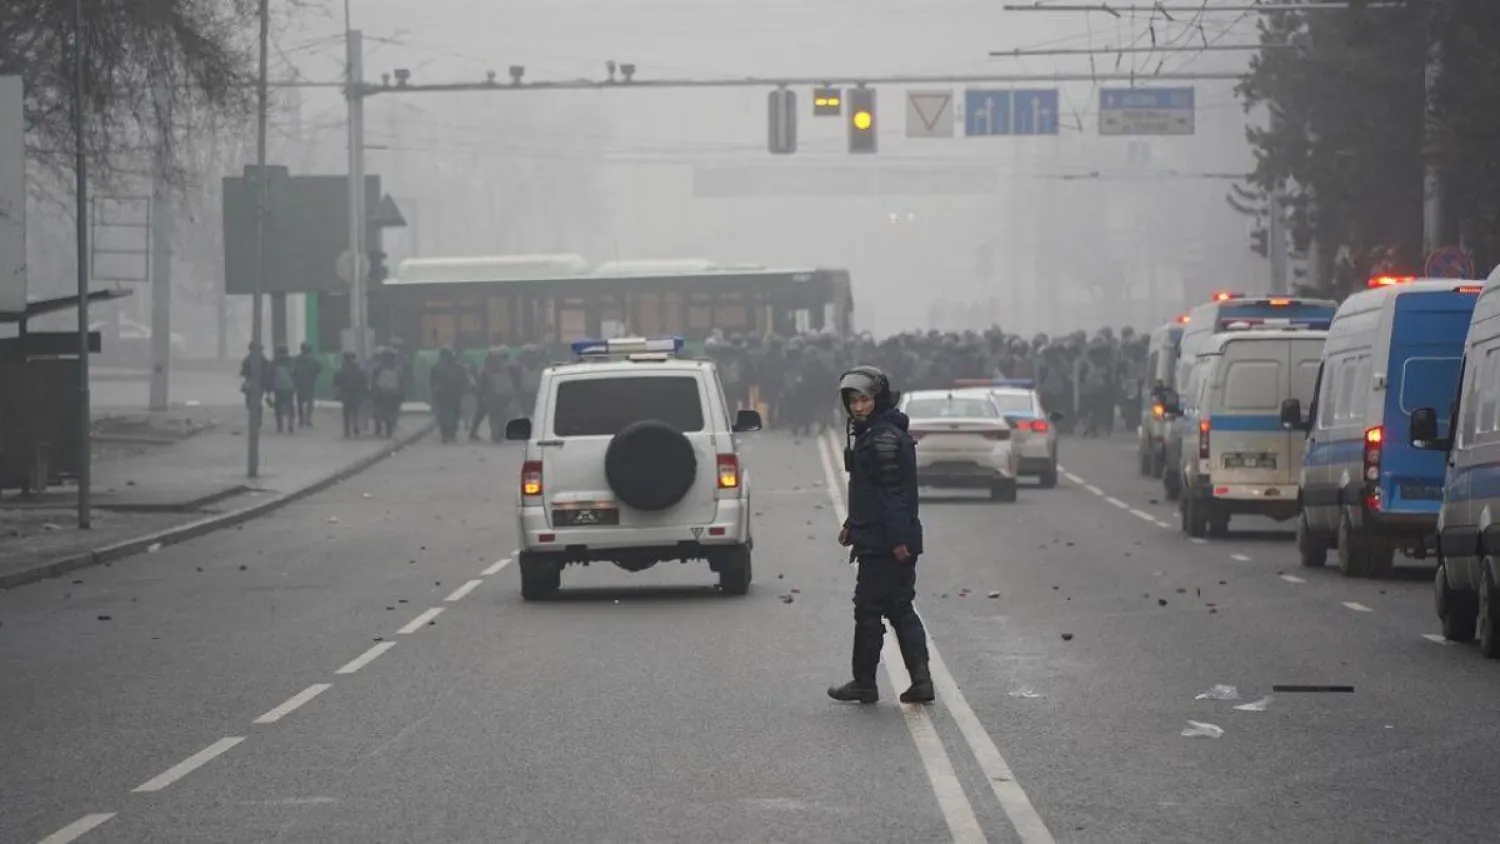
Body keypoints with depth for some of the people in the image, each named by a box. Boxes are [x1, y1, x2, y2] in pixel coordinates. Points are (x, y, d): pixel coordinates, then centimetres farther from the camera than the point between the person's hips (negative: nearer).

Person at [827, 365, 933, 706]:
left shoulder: (883, 437, -16)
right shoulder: (868, 434, 16)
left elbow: (894, 491, -21)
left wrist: (898, 539, -24)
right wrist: (852, 525, 25)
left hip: (882, 542, -10)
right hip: (896, 541, 10)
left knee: (868, 610, -1)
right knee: (900, 609, 10)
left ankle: (863, 684, 6)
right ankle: (920, 679, 6)